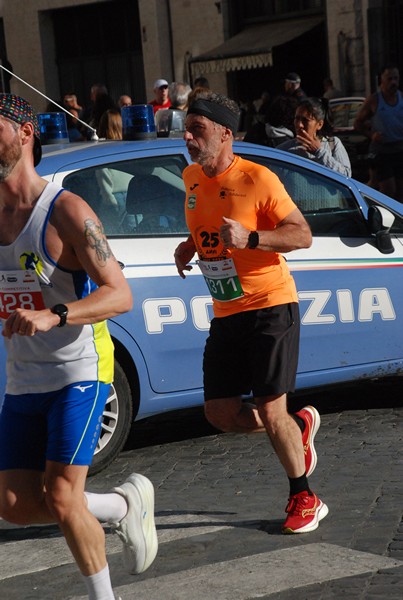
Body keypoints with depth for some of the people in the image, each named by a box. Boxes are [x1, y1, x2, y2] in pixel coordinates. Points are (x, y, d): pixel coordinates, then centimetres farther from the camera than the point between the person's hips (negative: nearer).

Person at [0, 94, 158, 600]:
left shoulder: (66, 211, -14)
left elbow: (120, 295, -19)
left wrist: (53, 316, -34)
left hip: (78, 373, -7)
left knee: (60, 500, -11)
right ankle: (125, 505, 27)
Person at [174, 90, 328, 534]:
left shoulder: (257, 179, -13)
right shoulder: (191, 178, 7)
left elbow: (302, 235, -12)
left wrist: (249, 238, -26)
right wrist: (189, 245, 6)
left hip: (270, 307, -7)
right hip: (226, 314, 7)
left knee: (270, 412, -6)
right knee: (220, 414, 4)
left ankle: (304, 498, 15)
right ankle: (300, 424, 31)